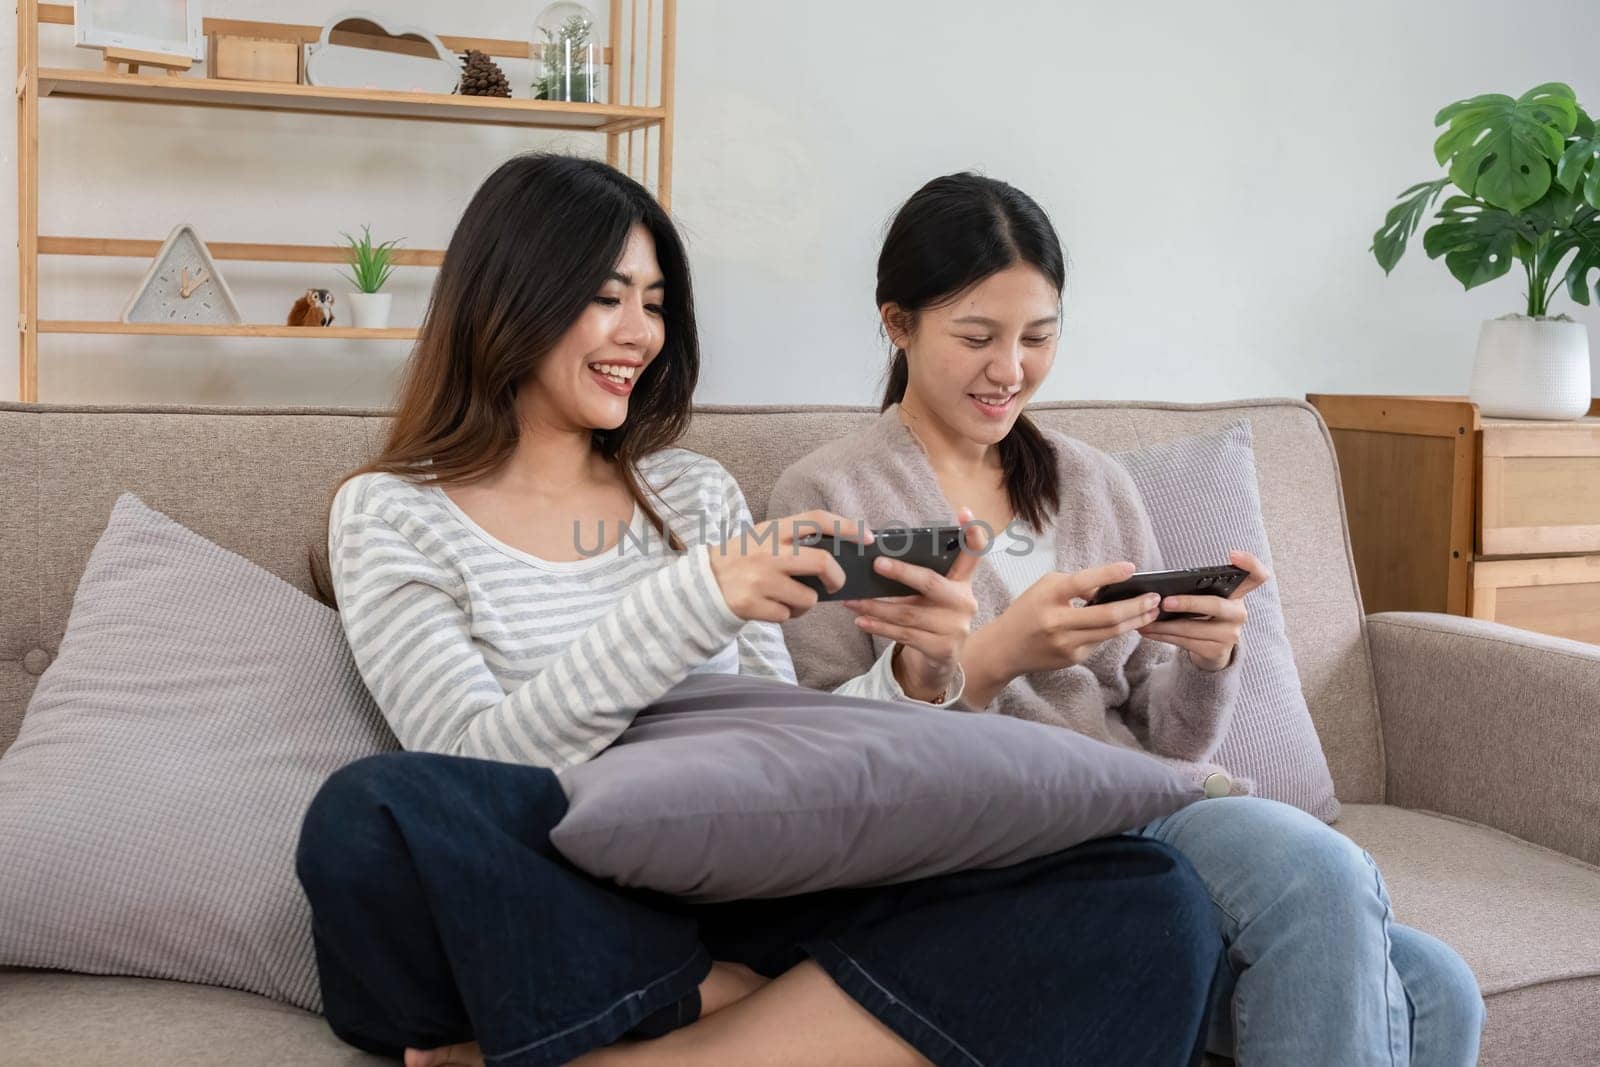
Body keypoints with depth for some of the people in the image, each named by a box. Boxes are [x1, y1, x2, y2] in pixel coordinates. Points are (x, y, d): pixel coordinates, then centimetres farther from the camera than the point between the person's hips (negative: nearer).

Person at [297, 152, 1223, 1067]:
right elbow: (481, 764, -10)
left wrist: (908, 684, -6)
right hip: (545, 934, -4)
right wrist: (691, 601, -21)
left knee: (1147, 900, -21)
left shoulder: (699, 494, 17)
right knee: (373, 816, -38)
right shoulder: (390, 513, 5)